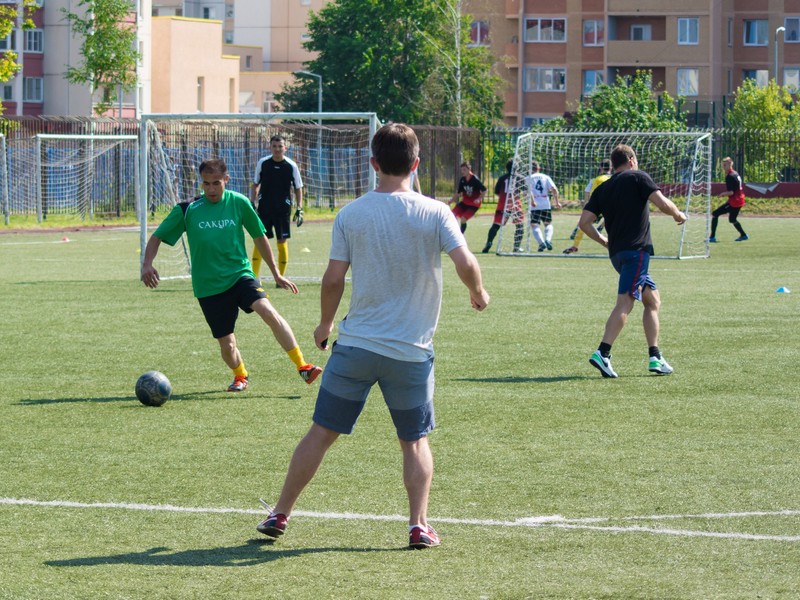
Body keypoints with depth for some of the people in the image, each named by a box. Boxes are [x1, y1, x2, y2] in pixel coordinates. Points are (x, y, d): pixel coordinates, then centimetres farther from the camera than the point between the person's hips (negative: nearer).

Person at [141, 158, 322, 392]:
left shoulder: (238, 203, 0)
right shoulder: (187, 210, -3)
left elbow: (259, 237, 11)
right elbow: (157, 237, 4)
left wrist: (276, 274, 15)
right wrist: (147, 264, -16)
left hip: (240, 274, 0)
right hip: (208, 287, 0)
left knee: (268, 311, -27)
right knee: (226, 344, 1)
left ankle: (302, 366, -25)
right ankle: (240, 376, 35)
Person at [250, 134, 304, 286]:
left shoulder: (291, 166, -4)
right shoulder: (262, 163, 0)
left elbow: (298, 188, 4)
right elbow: (255, 185, 10)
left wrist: (299, 209, -2)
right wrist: (252, 204, 2)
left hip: (283, 210, -1)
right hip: (264, 209, 1)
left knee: (282, 242, 0)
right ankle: (254, 277, 1)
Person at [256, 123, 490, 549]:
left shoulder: (351, 215, -2)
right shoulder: (434, 213, -6)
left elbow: (333, 278, -2)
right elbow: (466, 264, -13)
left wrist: (325, 324, 15)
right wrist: (478, 294, 9)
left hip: (355, 344, 1)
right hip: (411, 352, -1)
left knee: (321, 432, 9)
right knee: (415, 440, 13)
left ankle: (280, 515, 15)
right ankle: (419, 525, 2)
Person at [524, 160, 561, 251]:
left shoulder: (528, 178, 6)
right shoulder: (546, 177, 12)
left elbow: (528, 189, -12)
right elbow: (554, 189, 1)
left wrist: (532, 200, -18)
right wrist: (557, 202, 5)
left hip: (535, 206, -2)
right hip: (546, 205, 2)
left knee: (535, 226, -1)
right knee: (548, 224, 19)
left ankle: (541, 242, -24)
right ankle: (548, 240, -7)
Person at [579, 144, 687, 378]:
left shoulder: (602, 189, 17)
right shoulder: (637, 177, 1)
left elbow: (584, 222, 10)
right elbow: (662, 203, -10)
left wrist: (604, 241, 23)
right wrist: (678, 215, 9)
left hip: (617, 252, 7)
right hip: (636, 249, -7)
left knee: (653, 300, 14)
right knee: (625, 303, -14)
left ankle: (656, 358, 9)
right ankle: (602, 354, -26)